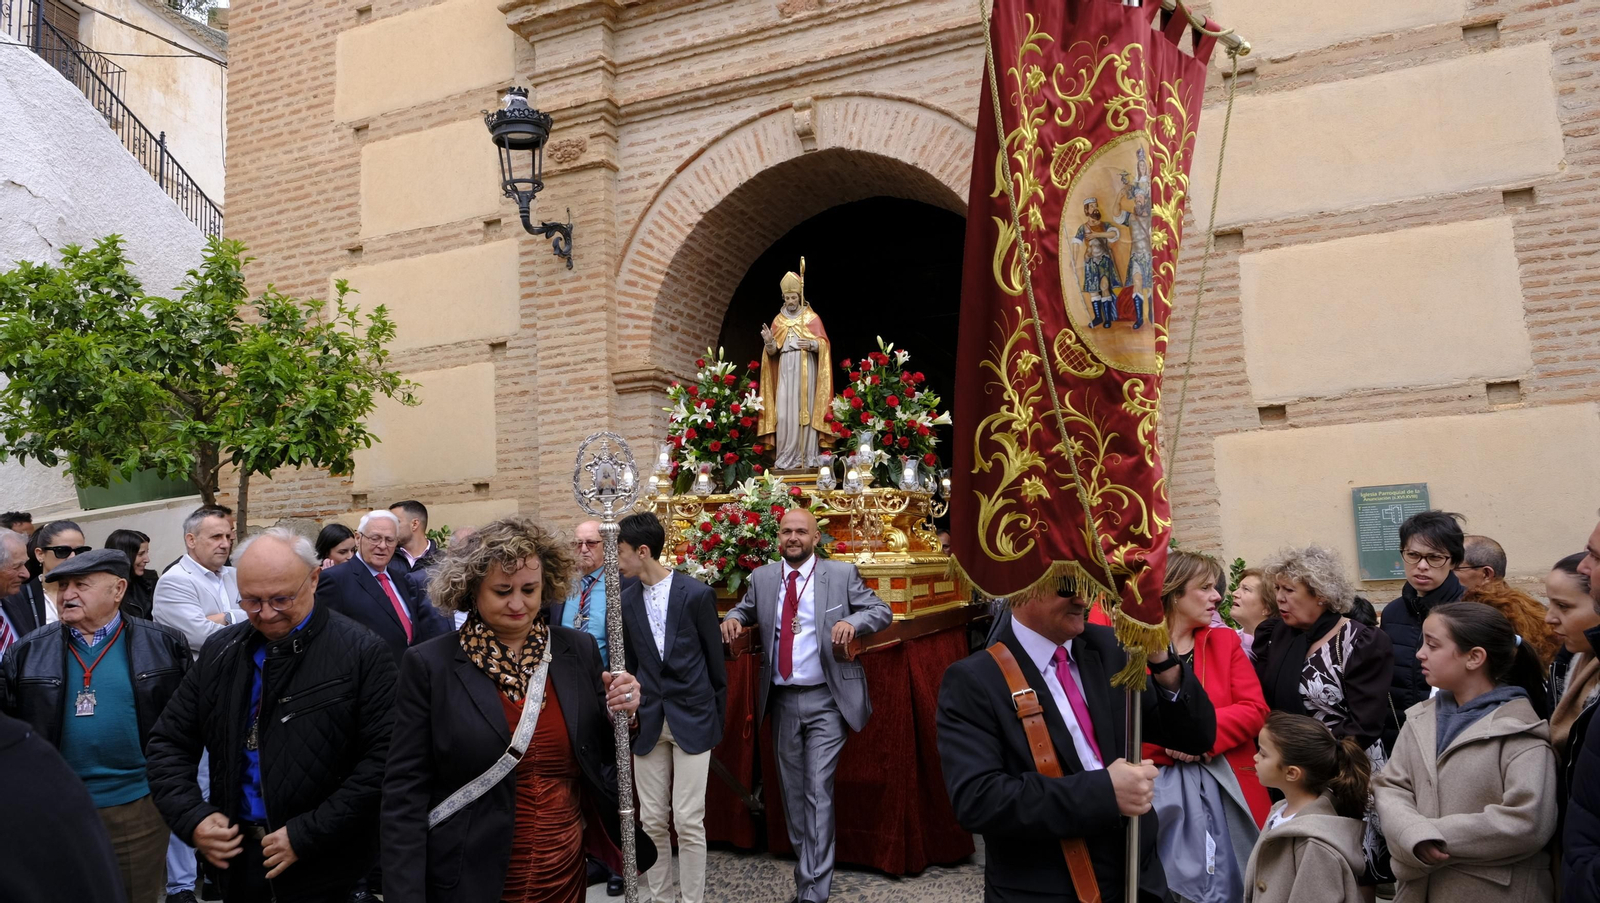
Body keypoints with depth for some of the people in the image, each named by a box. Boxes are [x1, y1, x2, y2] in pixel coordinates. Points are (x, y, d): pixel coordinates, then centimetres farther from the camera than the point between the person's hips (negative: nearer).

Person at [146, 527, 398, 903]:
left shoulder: (362, 653, -14)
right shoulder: (219, 651, 3)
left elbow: (383, 758, -17)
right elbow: (168, 744, 10)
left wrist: (308, 834, -19)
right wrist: (191, 817, -5)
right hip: (235, 860, 5)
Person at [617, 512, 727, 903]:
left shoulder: (697, 594, -9)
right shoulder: (626, 599, 2)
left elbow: (714, 658, 0)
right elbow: (630, 660, 11)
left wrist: (718, 714, 6)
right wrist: (631, 705, 6)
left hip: (692, 718, -3)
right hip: (648, 720, 4)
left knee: (688, 821, -2)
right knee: (652, 820, 8)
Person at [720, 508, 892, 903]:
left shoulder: (843, 574, -3)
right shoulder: (762, 577, 6)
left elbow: (882, 611, -1)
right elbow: (745, 609, 21)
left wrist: (853, 621, -21)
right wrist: (732, 618, -3)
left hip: (825, 701, -4)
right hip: (781, 700, 4)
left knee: (818, 791, -7)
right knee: (791, 791, 14)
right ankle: (804, 869, 31)